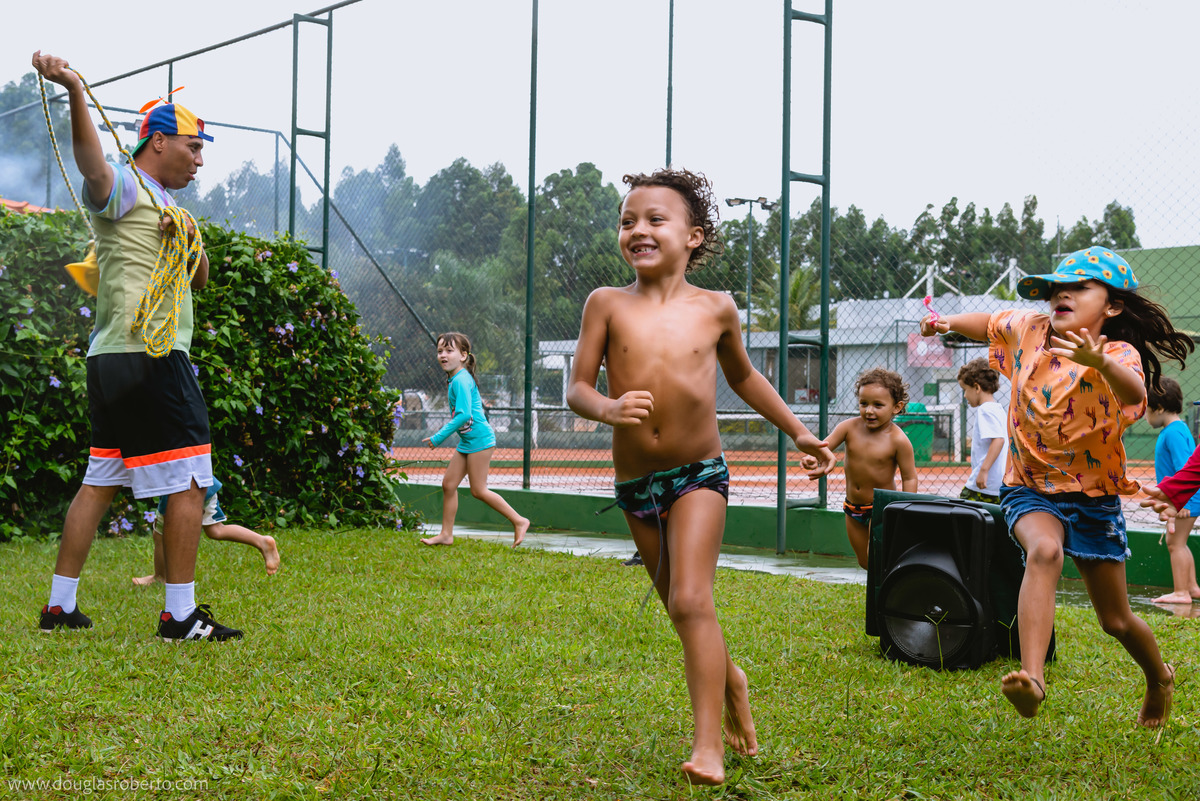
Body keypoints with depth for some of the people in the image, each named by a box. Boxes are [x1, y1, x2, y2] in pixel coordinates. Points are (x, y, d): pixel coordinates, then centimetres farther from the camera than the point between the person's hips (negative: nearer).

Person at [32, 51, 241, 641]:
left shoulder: (164, 203, 23)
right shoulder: (123, 186, -6)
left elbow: (199, 282, 18)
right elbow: (92, 162, -30)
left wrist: (193, 243, -4)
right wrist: (74, 90, -47)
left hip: (113, 361, 10)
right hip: (150, 357, -10)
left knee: (99, 483, 11)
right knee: (188, 483, -7)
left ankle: (59, 607, 17)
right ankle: (180, 616, -3)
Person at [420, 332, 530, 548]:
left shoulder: (461, 380, -18)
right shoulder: (455, 378, 12)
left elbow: (464, 415, -26)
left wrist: (439, 437, -22)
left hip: (479, 439, -10)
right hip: (467, 441, 10)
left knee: (478, 490, -5)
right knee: (448, 484, 8)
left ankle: (519, 521, 5)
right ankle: (446, 534, 15)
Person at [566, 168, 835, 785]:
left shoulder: (715, 308, -1)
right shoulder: (607, 303, -3)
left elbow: (741, 375, 17)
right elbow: (577, 387, -4)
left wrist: (798, 432, 20)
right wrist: (607, 407, -27)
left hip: (699, 474, -2)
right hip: (634, 483, 2)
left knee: (691, 601, -18)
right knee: (679, 607, 15)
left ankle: (707, 745, -14)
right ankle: (729, 681, 43)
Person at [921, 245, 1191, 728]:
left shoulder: (1120, 355, -17)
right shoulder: (1028, 330, -3)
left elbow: (1134, 393, -41)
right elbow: (989, 324, 19)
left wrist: (1098, 363, -62)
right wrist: (950, 322, -2)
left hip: (1094, 498, -1)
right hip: (1030, 490, 2)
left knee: (1116, 620, 9)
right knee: (1045, 551, -35)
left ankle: (1159, 679, 43)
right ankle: (1032, 677, -46)